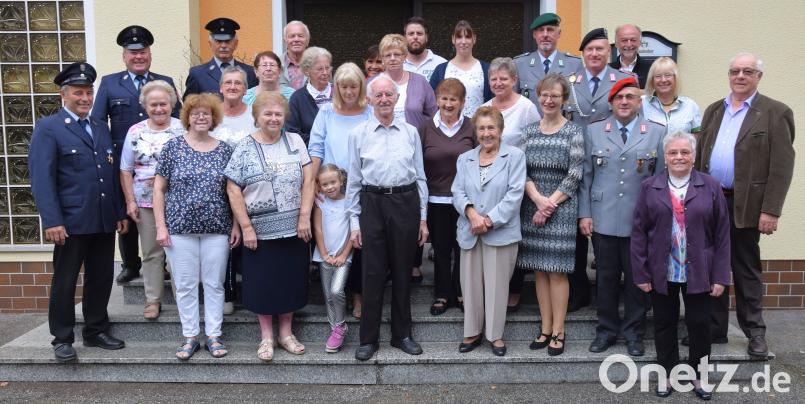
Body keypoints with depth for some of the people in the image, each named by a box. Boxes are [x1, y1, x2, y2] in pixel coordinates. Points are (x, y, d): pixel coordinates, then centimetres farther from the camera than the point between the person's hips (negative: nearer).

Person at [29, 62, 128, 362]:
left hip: (105, 221, 6)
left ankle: (96, 331, 26)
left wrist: (120, 212, 12)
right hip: (72, 222, -5)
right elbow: (41, 178, -11)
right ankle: (62, 339, 19)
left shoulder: (101, 128, 15)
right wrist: (51, 221, -18)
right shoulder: (48, 128, -3)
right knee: (65, 282, 6)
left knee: (101, 279, 12)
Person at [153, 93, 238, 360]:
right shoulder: (173, 146, 1)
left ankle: (214, 336, 18)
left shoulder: (224, 150, 5)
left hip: (217, 228, 1)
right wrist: (160, 226, -5)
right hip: (180, 228, -1)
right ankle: (190, 337, 19)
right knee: (185, 285, 6)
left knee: (214, 284, 7)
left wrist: (236, 225, 2)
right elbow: (158, 188, 1)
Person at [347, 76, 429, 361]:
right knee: (373, 272, 2)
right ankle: (368, 338, 15)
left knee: (403, 271, 9)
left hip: (406, 202, 1)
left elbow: (420, 176, 10)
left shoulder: (411, 132, 7)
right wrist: (354, 222, 2)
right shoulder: (358, 134, 4)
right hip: (372, 203, -1)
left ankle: (401, 334, 24)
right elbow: (354, 180, 5)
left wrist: (423, 218, 7)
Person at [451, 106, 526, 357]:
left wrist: (490, 220, -14)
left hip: (501, 232, -3)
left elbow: (515, 194, -8)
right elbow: (457, 192, 5)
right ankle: (473, 332, 23)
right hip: (469, 233, 4)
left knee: (497, 285, 3)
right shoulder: (464, 159, 13)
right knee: (471, 284, 8)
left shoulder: (515, 156, 0)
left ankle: (495, 335, 18)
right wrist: (471, 212, -15)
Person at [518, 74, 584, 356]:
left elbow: (574, 176, -8)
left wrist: (550, 204, -11)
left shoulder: (574, 131, -3)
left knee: (557, 270, -1)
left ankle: (558, 332, 10)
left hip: (561, 208, -4)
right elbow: (522, 171, 4)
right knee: (539, 270, 8)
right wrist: (538, 198, -12)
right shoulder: (529, 131, 8)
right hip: (532, 207, 4)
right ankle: (545, 328, 18)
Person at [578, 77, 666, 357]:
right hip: (603, 220, 1)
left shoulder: (657, 133, 4)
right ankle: (607, 329, 24)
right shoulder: (594, 131, 6)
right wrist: (584, 214, 0)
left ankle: (633, 332, 23)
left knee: (637, 278, 7)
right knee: (606, 276, 8)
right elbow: (586, 176, 5)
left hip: (641, 222, 0)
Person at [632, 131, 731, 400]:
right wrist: (641, 274, -5)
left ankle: (699, 375, 28)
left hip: (698, 273, 0)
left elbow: (722, 235, 0)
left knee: (700, 324, 8)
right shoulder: (650, 188, 0)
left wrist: (720, 276, -4)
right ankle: (667, 374, 27)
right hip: (661, 273, 0)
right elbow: (638, 234, -1)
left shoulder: (710, 188, 0)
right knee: (665, 324, 11)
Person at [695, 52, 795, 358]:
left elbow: (782, 166, -9)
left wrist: (771, 211, -15)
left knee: (746, 271, 5)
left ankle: (755, 333, 20)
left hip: (745, 206, -4)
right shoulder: (714, 110, 12)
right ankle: (714, 329, 23)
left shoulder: (775, 113, -3)